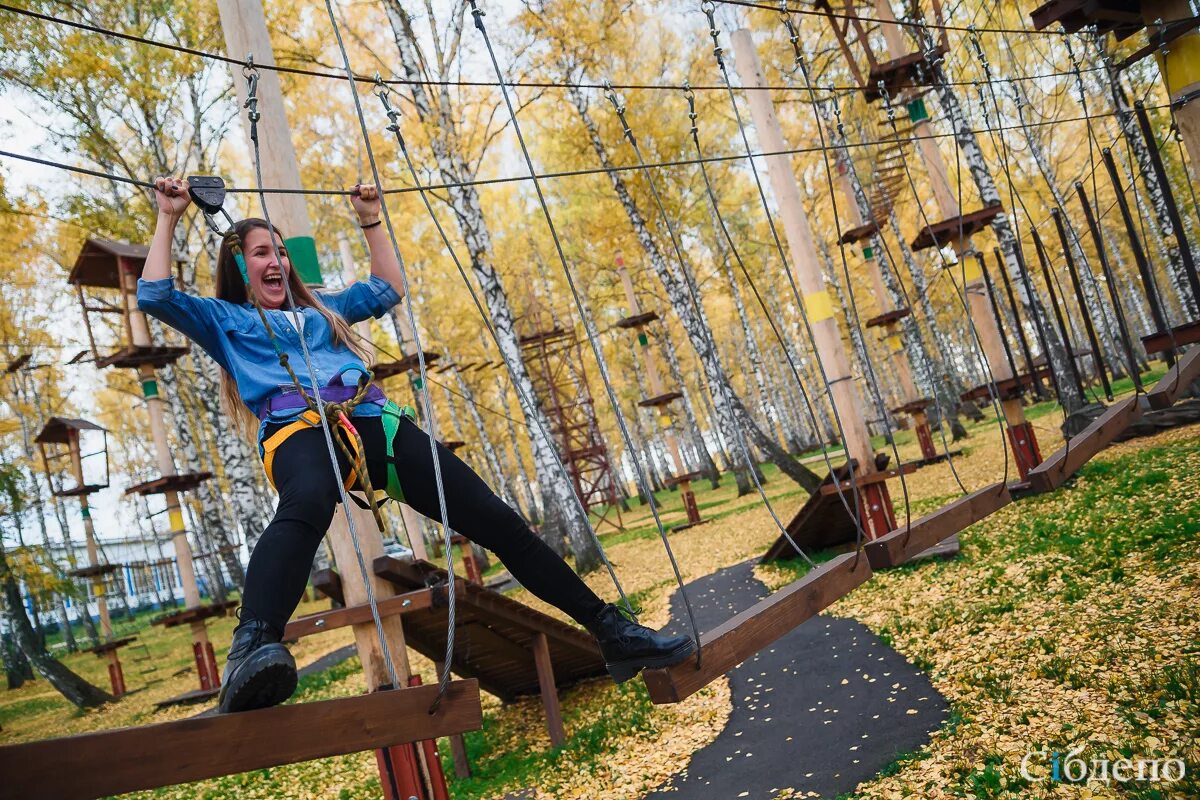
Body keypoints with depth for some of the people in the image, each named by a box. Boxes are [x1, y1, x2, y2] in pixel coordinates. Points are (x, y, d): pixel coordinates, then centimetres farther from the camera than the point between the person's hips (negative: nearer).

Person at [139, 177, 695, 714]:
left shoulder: (320, 308, 37)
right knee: (305, 505, -45)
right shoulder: (226, 321, 25)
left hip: (374, 421, 4)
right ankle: (250, 652, -67)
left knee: (496, 519, -8)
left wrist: (370, 221, 42)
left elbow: (388, 289, 43)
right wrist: (168, 218, 16)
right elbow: (155, 297, 13)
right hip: (300, 427, -4)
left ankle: (612, 633, -5)